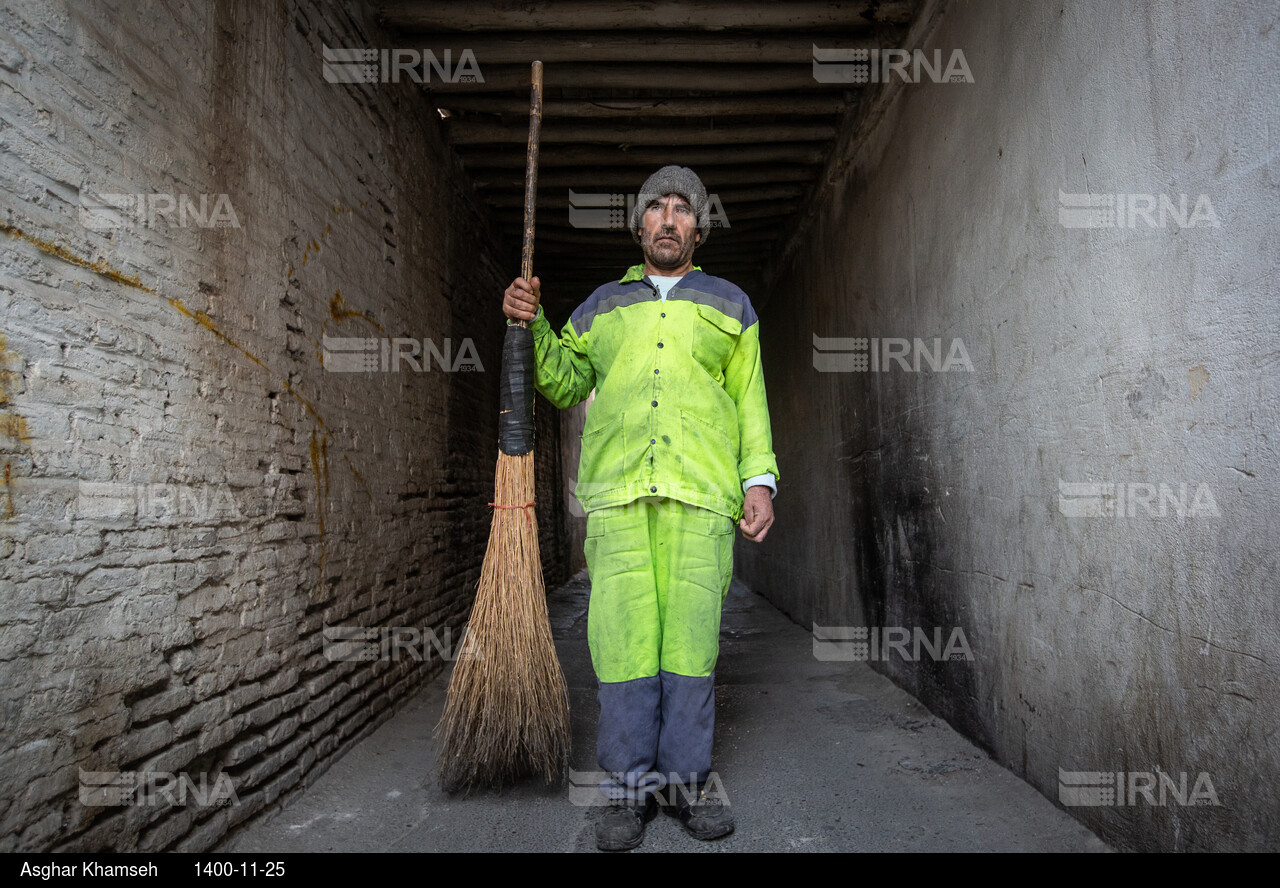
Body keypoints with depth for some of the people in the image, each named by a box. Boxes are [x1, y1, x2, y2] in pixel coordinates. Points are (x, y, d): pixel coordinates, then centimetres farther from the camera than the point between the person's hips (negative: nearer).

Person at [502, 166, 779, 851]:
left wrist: (760, 479, 2)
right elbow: (564, 383, 21)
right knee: (622, 635, -4)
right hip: (617, 486, 1)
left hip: (701, 488, 0)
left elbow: (751, 402, 14)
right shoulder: (601, 306, 23)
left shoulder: (729, 305, 20)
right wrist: (533, 327, 5)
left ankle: (689, 781, 12)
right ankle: (629, 788, 9)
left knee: (691, 635, -3)